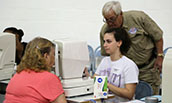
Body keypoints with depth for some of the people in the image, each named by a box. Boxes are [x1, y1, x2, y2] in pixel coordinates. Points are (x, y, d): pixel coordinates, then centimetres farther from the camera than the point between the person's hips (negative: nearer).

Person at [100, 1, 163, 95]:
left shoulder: (138, 18, -17)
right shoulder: (104, 31, -10)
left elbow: (157, 36, -6)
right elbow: (106, 55, 3)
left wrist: (160, 56, -7)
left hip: (148, 67, -2)